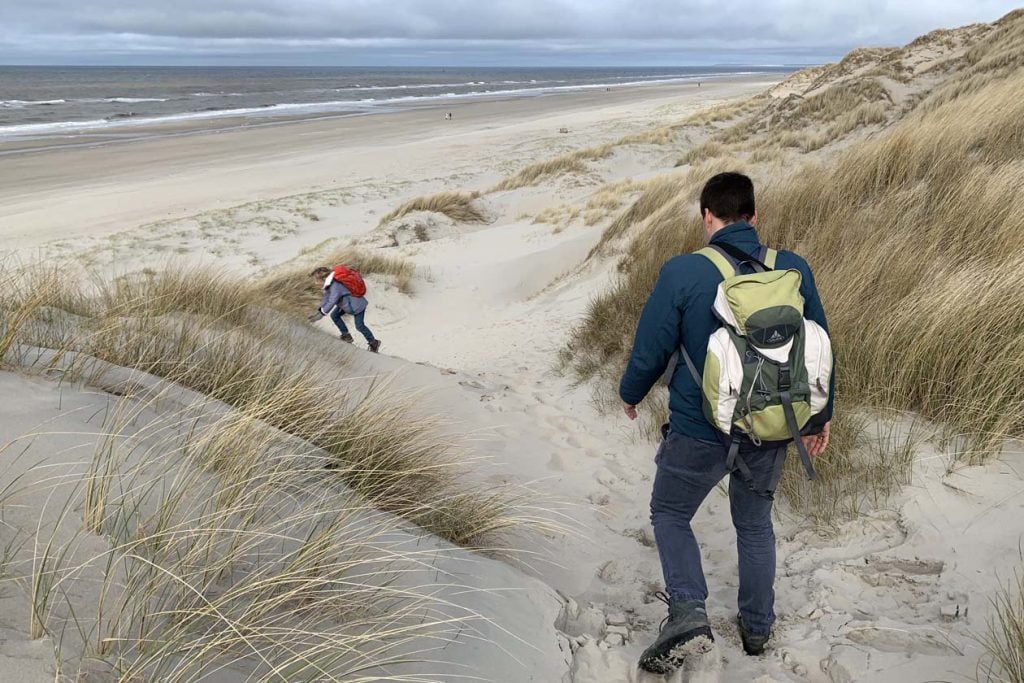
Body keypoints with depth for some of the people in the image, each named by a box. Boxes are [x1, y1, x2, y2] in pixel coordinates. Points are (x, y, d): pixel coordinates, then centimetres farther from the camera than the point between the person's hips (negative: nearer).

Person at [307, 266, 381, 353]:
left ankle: (374, 343, 15)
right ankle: (346, 336, 18)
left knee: (359, 326, -3)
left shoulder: (336, 286, -34)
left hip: (356, 304, -10)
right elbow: (326, 298, 4)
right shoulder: (329, 284, -3)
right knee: (334, 315, 6)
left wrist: (321, 314, -31)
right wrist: (318, 311, -2)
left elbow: (332, 302, -36)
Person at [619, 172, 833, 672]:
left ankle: (688, 611, 1)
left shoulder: (682, 272, -18)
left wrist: (630, 394, 10)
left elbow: (650, 350, -11)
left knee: (670, 513, 19)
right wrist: (821, 414, 18)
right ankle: (757, 628, 38)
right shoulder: (794, 269, -6)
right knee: (755, 523, 25)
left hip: (699, 433, -4)